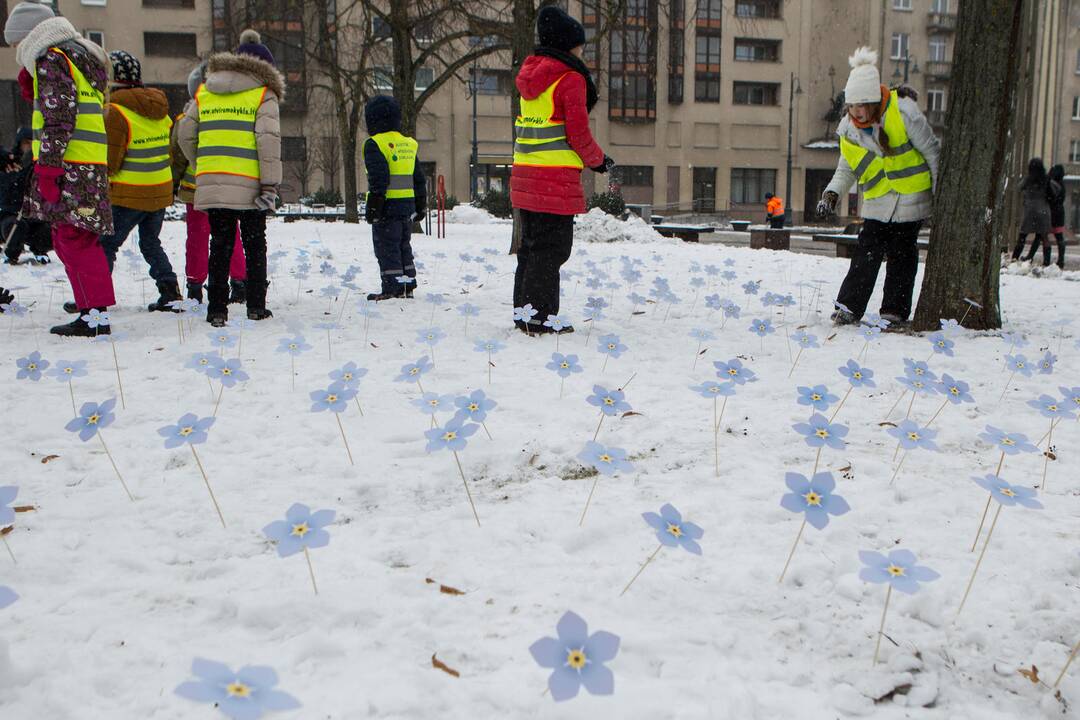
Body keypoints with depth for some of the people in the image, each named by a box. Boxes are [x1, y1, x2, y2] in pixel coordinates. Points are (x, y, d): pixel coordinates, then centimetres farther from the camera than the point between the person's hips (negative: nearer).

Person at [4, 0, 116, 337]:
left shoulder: (52, 58, -6)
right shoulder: (80, 56, 24)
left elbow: (59, 119, -15)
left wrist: (46, 168, -16)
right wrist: (30, 85, 18)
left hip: (71, 169, -10)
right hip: (91, 169, 10)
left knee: (75, 242, -9)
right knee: (74, 242, 13)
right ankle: (94, 312, 16)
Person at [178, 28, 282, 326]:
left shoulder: (204, 93, 14)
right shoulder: (263, 94, 0)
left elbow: (186, 136, 12)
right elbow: (268, 140, -10)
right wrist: (270, 185, -11)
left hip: (211, 185, 3)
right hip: (249, 185, -3)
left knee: (220, 245, 9)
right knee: (254, 245, 10)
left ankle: (217, 308, 6)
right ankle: (256, 306, 11)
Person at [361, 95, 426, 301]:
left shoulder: (374, 144, -10)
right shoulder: (408, 144, 13)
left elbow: (378, 177, -18)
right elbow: (419, 178, 16)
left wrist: (373, 204, -15)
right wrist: (420, 204, 23)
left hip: (388, 206, -7)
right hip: (408, 205, 7)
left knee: (387, 248, -2)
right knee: (404, 246, 16)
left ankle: (392, 289, -4)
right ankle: (407, 286, 19)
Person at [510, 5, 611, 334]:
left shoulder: (531, 74, 17)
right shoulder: (571, 78, -9)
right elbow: (578, 133, -11)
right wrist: (598, 160, 6)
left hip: (525, 173, 8)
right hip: (556, 181, -8)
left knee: (531, 245, 15)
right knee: (551, 248, -3)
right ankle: (540, 318, 0)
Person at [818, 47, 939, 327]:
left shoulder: (902, 112, -15)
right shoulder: (848, 129, -1)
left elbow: (932, 152, -6)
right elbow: (846, 169, 12)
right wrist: (832, 193, -7)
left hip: (911, 196, -3)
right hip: (877, 201, 3)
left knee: (901, 253, 3)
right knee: (867, 251, -5)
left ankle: (895, 311, 12)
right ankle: (849, 307, -1)